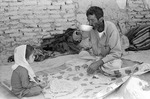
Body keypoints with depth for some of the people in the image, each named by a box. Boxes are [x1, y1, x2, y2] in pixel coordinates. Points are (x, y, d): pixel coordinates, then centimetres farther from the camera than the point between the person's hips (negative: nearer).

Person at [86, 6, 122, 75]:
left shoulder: (111, 28, -24)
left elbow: (116, 53, -28)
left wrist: (98, 63, -36)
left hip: (110, 57, -4)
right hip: (95, 57, 5)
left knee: (116, 65, -36)